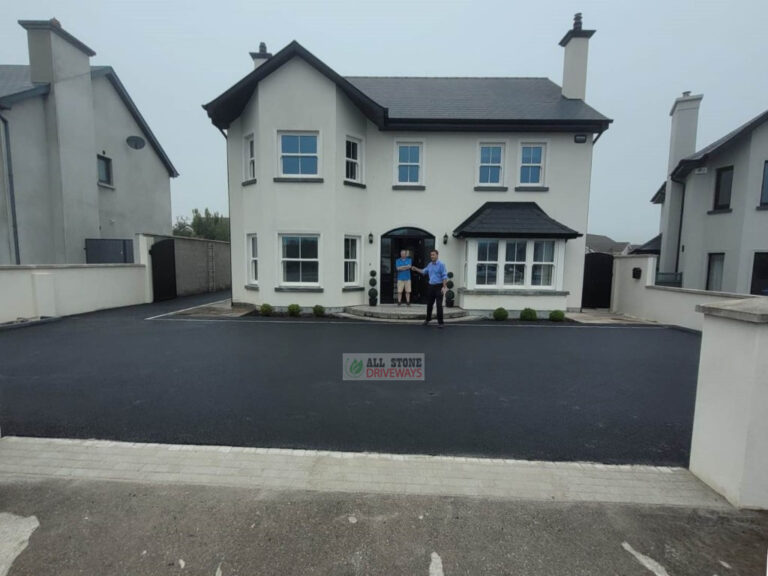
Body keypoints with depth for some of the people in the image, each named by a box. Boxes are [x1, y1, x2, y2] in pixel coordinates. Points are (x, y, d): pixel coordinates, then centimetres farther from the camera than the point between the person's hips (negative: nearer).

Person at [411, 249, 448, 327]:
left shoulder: (441, 264, -9)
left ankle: (440, 322, 0)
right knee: (429, 304, 14)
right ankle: (428, 319, 30)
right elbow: (424, 271, 29)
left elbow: (444, 276, -15)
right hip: (431, 286, 6)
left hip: (438, 286, -6)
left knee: (439, 305, -6)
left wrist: (444, 287, -24)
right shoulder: (429, 265, 11)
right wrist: (415, 269, 19)